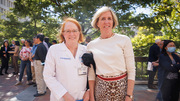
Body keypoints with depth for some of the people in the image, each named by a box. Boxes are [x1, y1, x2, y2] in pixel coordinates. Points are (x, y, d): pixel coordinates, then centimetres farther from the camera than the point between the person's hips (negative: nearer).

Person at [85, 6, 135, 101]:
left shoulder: (124, 40, -6)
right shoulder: (91, 45, 1)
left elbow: (131, 70, -6)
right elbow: (91, 73, 4)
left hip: (122, 86, -1)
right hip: (100, 88, 2)